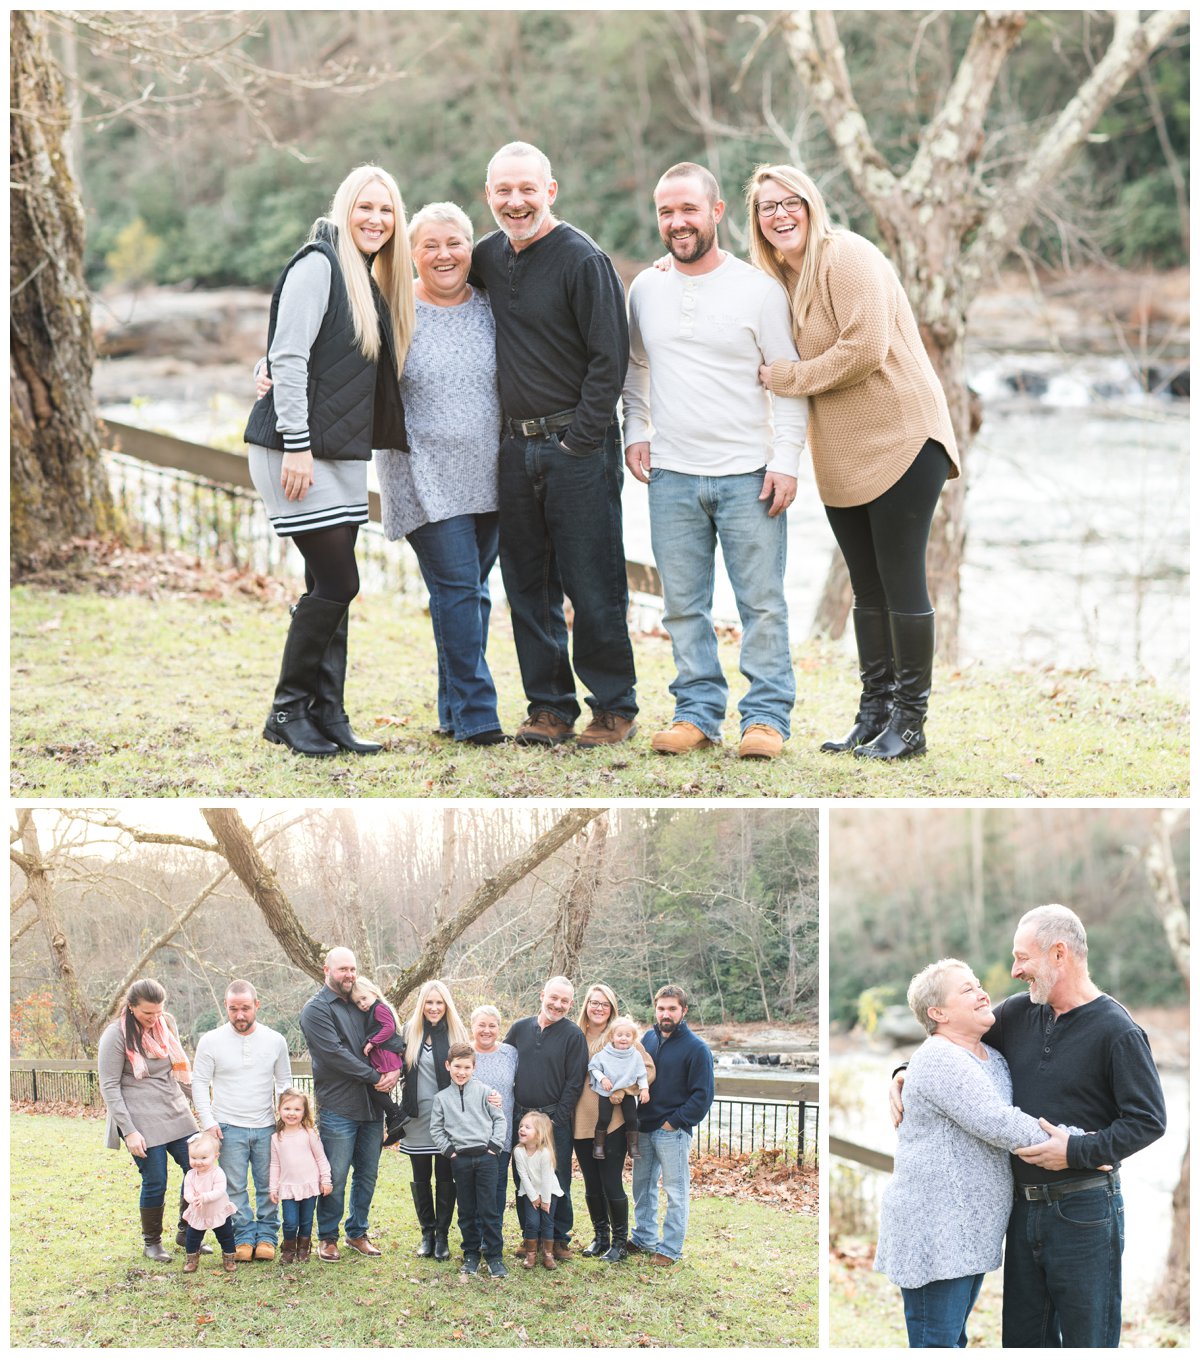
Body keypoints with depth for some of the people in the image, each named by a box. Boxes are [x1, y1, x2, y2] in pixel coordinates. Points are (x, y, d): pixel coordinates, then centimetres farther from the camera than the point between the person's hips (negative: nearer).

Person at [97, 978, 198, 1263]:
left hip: (176, 1112, 6)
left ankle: (187, 1232, 24)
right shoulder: (116, 1035, -11)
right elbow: (109, 1087, -11)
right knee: (155, 1183, -4)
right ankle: (151, 1242, 18)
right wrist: (129, 1131, -16)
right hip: (143, 1121, -6)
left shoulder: (167, 1023, 5)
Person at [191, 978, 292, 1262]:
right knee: (235, 1187, 0)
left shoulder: (275, 1041, 3)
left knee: (268, 1185, 5)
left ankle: (266, 1235, 16)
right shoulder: (211, 1041, -2)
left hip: (267, 1126, 1)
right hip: (229, 1128, -1)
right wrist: (208, 1121, -6)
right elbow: (199, 1083, 2)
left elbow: (284, 1081, 12)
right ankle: (244, 1236, 10)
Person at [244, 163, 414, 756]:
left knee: (331, 587, 7)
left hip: (344, 456, 9)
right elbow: (288, 357, -17)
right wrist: (296, 445, -21)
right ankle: (287, 712, 2)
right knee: (337, 583, -9)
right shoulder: (319, 264, -11)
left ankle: (327, 713, 11)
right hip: (301, 451, -8)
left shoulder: (373, 283, 16)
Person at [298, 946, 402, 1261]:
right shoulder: (316, 1009, -5)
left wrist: (394, 1071, -6)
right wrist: (376, 1077, -12)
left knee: (367, 1174, 11)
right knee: (334, 1178, -2)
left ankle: (358, 1232, 23)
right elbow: (336, 1054, -15)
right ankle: (327, 1238, 10)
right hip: (337, 1108, -6)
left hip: (371, 1107, 6)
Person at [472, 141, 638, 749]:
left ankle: (614, 708, 8)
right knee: (527, 584, 9)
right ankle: (550, 707, 17)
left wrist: (580, 441, -14)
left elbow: (609, 359, -11)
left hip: (577, 446, -7)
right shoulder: (490, 255, 10)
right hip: (516, 447, 7)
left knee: (592, 585, -3)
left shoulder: (582, 260, -10)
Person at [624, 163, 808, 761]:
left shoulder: (758, 289, -4)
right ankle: (697, 711, 16)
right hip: (671, 474, 4)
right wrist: (635, 430, 9)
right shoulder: (644, 289, 7)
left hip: (748, 474, -3)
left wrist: (785, 459, -7)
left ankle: (766, 715, 7)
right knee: (683, 605, 7)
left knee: (762, 602, 0)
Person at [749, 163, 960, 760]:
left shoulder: (847, 256, -13)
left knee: (901, 583, -4)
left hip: (901, 441, -8)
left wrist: (790, 376, -12)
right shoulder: (780, 276, 13)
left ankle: (909, 722, 3)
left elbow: (865, 349, -23)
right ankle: (874, 714, 22)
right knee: (867, 590, 14)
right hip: (842, 457, 9)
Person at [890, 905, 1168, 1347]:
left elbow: (1148, 1120, -13)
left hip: (1083, 1211, -7)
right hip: (1024, 1206, 7)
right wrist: (907, 1074, 7)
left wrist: (1076, 1151, -20)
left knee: (1087, 1342, 2)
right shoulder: (1019, 1013, 8)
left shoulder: (1117, 1031, -12)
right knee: (1022, 1339, 15)